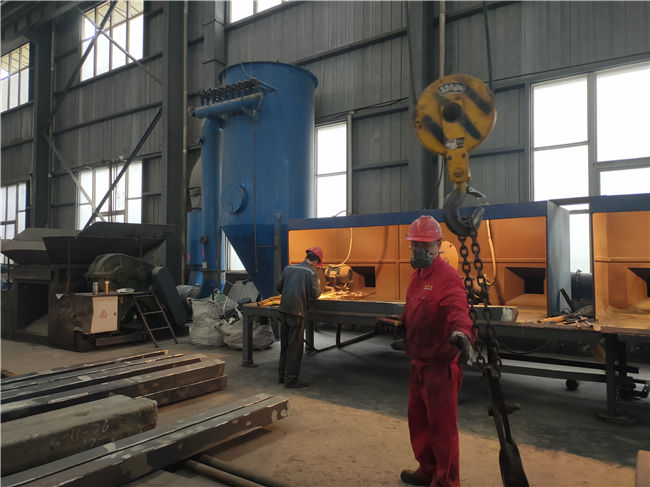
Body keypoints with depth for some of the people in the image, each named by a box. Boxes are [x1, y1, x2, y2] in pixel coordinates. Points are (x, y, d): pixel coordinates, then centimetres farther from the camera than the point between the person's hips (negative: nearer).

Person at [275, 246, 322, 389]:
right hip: (297, 311, -6)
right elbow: (315, 293, -13)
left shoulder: (288, 268, 12)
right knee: (295, 346, 2)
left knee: (285, 344, 17)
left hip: (284, 309, 7)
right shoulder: (311, 272, -6)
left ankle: (282, 375, 28)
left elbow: (278, 287, 12)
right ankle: (291, 379, 6)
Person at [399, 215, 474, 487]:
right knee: (418, 418, 22)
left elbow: (458, 308, -37)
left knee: (442, 425, 6)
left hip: (440, 363, -9)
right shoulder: (417, 276, 11)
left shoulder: (447, 276, -19)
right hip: (418, 362, 9)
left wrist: (461, 332, -54)